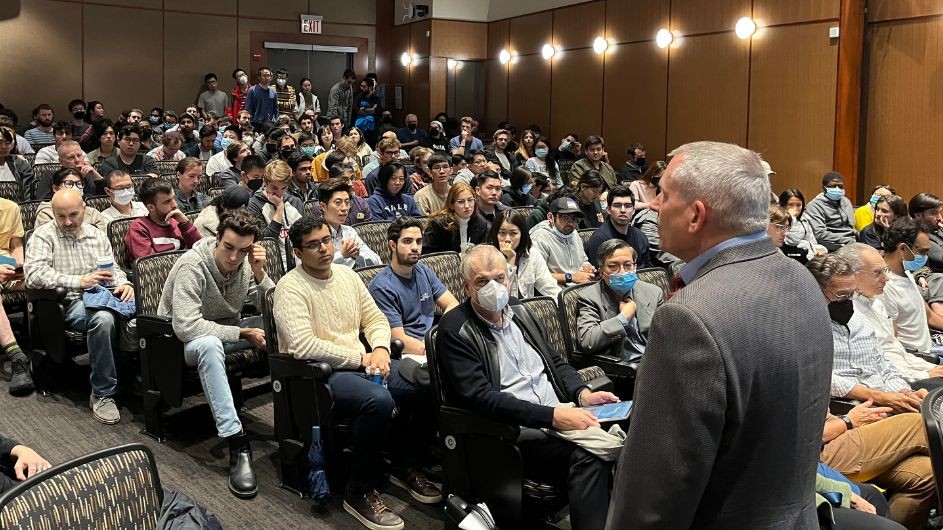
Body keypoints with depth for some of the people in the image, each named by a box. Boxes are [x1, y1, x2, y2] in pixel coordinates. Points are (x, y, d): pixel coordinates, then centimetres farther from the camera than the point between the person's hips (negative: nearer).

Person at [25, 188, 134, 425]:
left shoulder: (98, 235, 21)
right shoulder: (44, 235, 4)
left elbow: (114, 269, 23)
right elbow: (34, 274, -11)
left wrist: (124, 283, -2)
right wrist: (79, 281, -20)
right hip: (70, 302, -4)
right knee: (103, 318, -39)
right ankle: (103, 393, -26)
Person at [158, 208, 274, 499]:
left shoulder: (247, 263, -7)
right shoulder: (192, 265, -25)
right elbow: (186, 326, -34)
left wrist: (259, 273, -23)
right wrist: (243, 334, -31)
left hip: (227, 329, 6)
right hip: (184, 340, -6)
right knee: (209, 345, -41)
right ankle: (236, 444, -42)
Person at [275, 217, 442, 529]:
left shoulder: (347, 275, 11)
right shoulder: (291, 288, -11)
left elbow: (376, 318, 16)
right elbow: (303, 345, -22)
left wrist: (380, 349, -7)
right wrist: (361, 358, -18)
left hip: (362, 363, 8)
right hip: (320, 373, -7)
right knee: (378, 399, -35)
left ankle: (405, 467, 13)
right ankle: (359, 493, -16)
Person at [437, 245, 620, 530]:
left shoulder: (518, 310, 16)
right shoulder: (454, 329, -5)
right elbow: (480, 398, -15)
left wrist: (583, 393, -1)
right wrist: (552, 416, -23)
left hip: (560, 415, 7)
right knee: (588, 457, -32)